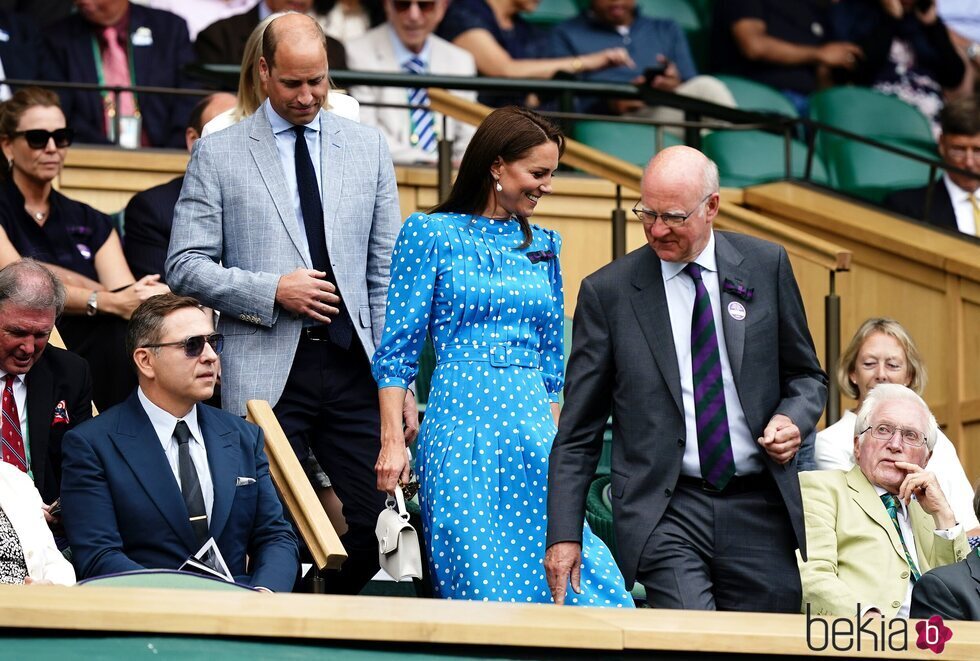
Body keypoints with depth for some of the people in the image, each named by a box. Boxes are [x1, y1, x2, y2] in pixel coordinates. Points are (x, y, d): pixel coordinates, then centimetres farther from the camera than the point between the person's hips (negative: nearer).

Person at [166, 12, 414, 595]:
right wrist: (272, 291, -12)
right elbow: (186, 266, 1)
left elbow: (388, 271, 12)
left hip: (354, 367, 3)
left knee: (383, 517, -3)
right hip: (266, 372, -2)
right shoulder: (219, 154, 4)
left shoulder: (369, 147, 13)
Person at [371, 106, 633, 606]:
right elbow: (396, 350, -1)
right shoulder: (431, 235, 1)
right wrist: (392, 442, -7)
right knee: (480, 587, -5)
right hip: (462, 426, -4)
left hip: (532, 423, 4)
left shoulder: (542, 245, 15)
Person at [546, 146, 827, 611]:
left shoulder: (766, 266, 7)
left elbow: (806, 376, 18)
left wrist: (793, 418, -6)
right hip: (664, 514, -2)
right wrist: (564, 534, -2)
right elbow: (578, 431, 5)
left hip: (759, 510, 2)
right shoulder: (607, 291, 2)